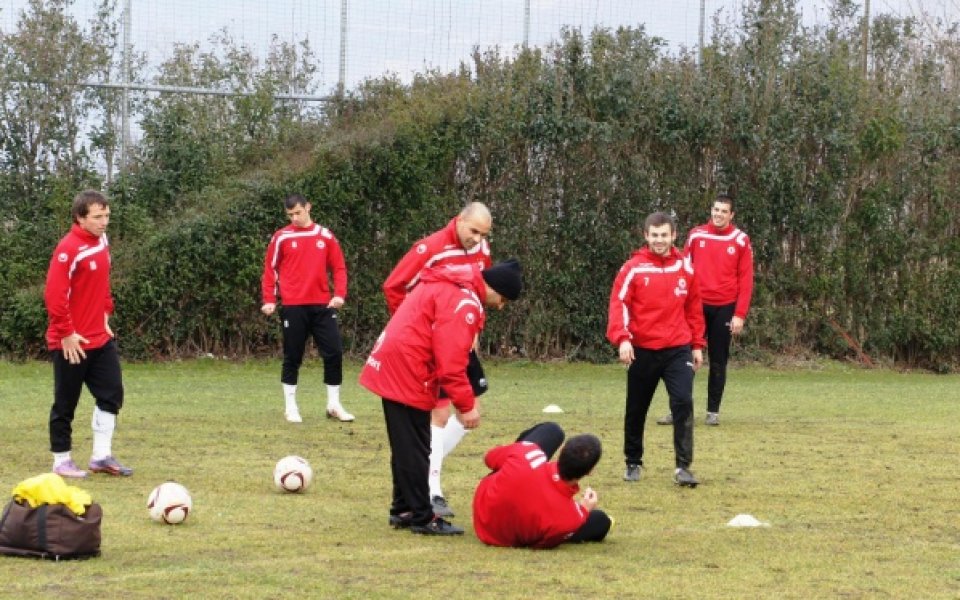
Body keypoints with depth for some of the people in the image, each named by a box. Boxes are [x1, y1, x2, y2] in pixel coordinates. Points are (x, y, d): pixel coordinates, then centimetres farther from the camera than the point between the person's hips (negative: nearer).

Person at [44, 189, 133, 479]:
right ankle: (62, 461, 13)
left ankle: (101, 456, 14)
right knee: (66, 403, 3)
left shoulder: (102, 241, 7)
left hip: (100, 338, 8)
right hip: (72, 343, -8)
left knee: (112, 393, 6)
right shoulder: (68, 249, -19)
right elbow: (54, 295, -22)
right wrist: (66, 333, -20)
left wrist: (105, 314, 14)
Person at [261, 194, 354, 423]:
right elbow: (270, 270, 3)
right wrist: (269, 300, -6)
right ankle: (291, 407, 10)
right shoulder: (281, 238, 2)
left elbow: (339, 267, 8)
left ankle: (334, 405, 8)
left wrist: (339, 294, -6)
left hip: (322, 305, 2)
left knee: (334, 353, -1)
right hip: (293, 307, -2)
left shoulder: (325, 236, 7)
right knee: (292, 357, 2)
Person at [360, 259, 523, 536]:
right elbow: (451, 363, -22)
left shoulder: (447, 286, 13)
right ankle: (422, 517, 2)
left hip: (390, 367, 10)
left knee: (406, 447, 17)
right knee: (415, 451, -3)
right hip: (407, 371, -10)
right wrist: (466, 406, -15)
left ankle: (404, 510, 25)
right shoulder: (463, 303, -18)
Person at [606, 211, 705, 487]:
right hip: (642, 350, -1)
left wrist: (697, 345, 12)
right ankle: (633, 463, 29)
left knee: (683, 402, -14)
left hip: (678, 350, 1)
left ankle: (683, 467, -12)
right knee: (636, 410, 11)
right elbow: (618, 304, -11)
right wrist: (622, 339, -25)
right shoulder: (633, 269, -6)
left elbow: (694, 307, 12)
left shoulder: (685, 269, 4)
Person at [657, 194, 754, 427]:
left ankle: (713, 411, 12)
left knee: (718, 362, 5)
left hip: (724, 308, -1)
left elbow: (746, 279, -2)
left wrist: (740, 314, -7)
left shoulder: (740, 240, -1)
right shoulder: (696, 235, 3)